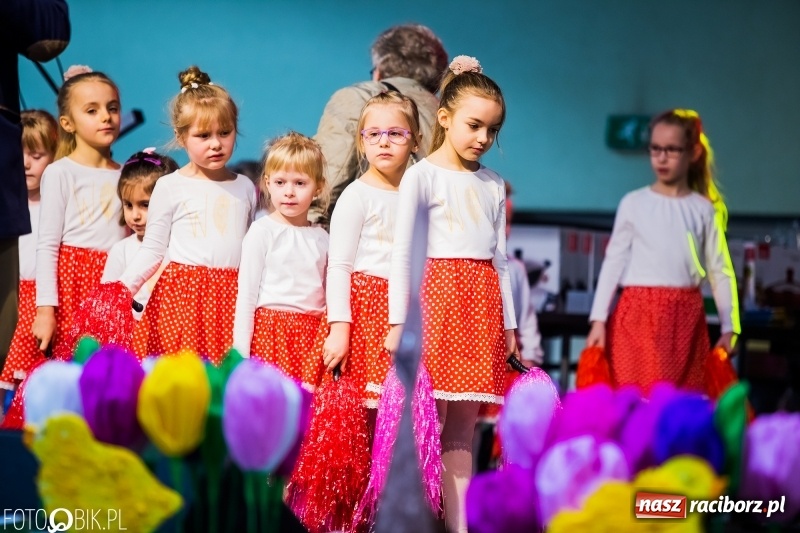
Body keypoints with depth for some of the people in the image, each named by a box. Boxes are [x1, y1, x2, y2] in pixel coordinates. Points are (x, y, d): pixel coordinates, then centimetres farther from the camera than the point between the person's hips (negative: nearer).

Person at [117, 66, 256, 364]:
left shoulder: (244, 188, 13)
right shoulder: (170, 187, 2)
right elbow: (152, 250, 3)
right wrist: (123, 287, -11)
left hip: (232, 296, 3)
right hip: (183, 294, -3)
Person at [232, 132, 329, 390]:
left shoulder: (321, 238, 11)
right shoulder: (261, 232, -1)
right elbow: (246, 293, -1)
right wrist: (240, 353, -6)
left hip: (312, 334, 4)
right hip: (270, 328, -4)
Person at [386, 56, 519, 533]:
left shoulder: (493, 185, 15)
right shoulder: (423, 175, -1)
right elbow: (402, 252, -4)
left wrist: (509, 324, 15)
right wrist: (398, 320, -9)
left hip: (484, 301, 5)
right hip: (440, 293, -5)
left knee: (463, 428, 6)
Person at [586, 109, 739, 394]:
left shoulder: (703, 210, 6)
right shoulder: (634, 203, 3)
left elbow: (720, 271, 7)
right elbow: (614, 262, 4)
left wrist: (728, 327, 2)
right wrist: (599, 319, -2)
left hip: (686, 318, 1)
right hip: (638, 314, -1)